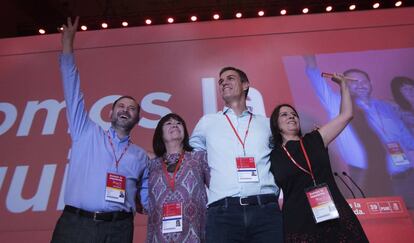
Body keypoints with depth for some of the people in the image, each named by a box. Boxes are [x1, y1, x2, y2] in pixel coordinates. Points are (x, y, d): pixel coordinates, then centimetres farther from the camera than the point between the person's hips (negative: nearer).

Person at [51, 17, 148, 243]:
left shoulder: (140, 155, 13)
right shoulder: (87, 134, 8)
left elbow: (147, 194, 20)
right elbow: (74, 94, 4)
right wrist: (67, 45, 2)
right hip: (75, 225, -1)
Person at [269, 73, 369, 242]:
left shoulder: (314, 140, 8)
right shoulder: (272, 157, 2)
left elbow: (346, 115, 11)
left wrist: (343, 84, 11)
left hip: (336, 218, 3)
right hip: (299, 226, -2)